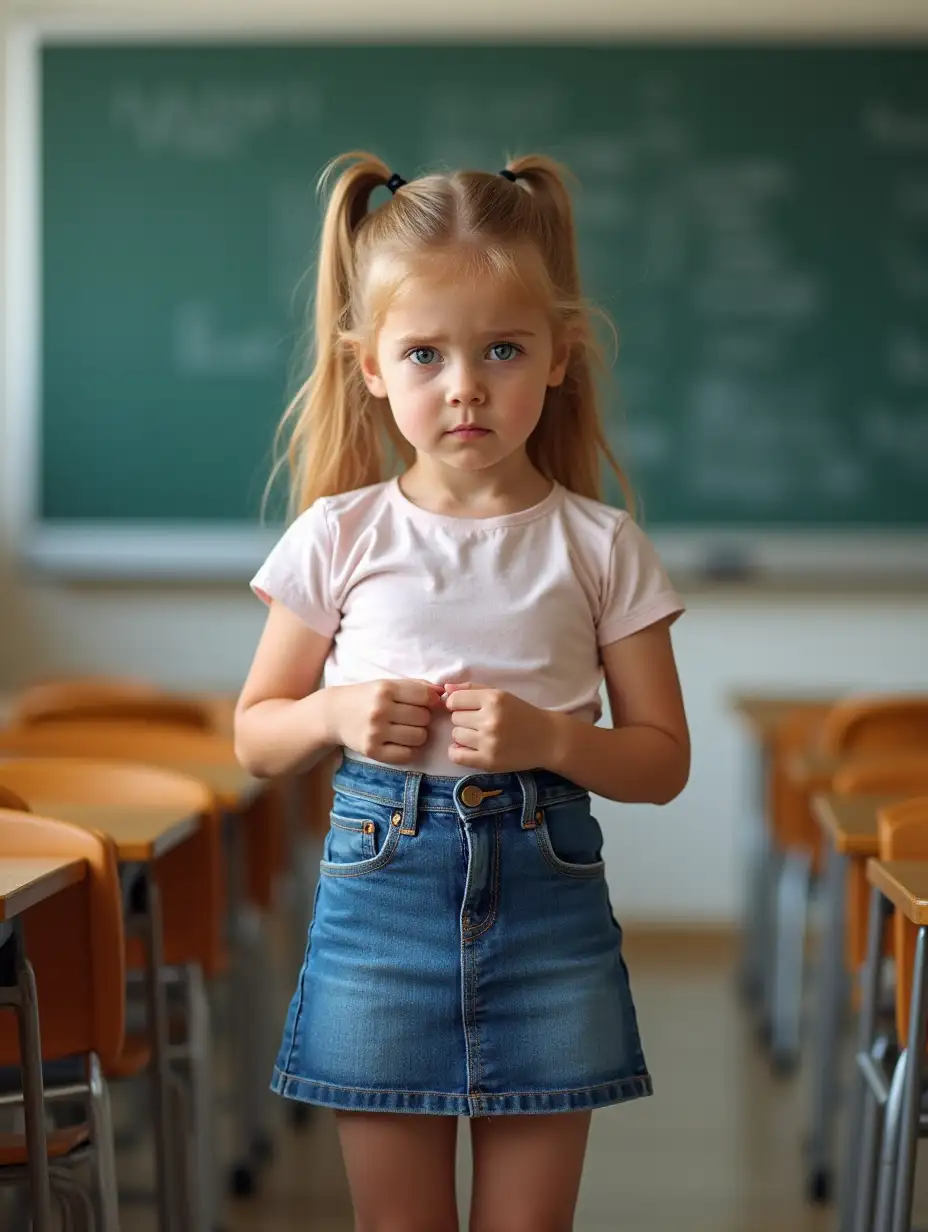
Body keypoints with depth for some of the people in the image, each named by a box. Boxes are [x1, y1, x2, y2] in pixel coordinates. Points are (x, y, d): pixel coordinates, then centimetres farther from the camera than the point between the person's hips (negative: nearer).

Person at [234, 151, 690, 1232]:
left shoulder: (598, 545, 0)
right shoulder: (340, 536, 1)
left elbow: (664, 758, 3)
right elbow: (254, 735, 9)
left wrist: (548, 737, -16)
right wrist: (336, 712, -12)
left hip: (547, 899, 0)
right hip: (379, 890, 0)